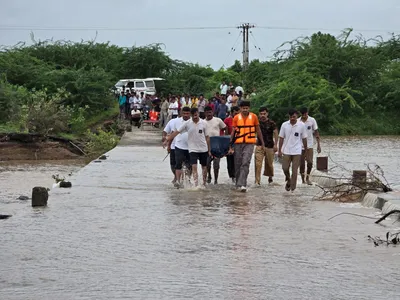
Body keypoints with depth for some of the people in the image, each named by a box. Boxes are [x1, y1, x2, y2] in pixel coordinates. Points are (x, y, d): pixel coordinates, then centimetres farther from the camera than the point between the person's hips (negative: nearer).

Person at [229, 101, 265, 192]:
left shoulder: (253, 117, 2)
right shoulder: (236, 118, 4)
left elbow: (258, 130, 10)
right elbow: (233, 131, 7)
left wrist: (262, 143, 11)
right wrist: (230, 144, 2)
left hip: (250, 143, -2)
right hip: (238, 143, 2)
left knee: (245, 163, -14)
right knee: (238, 164, 7)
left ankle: (242, 184, -18)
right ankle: (238, 183, 21)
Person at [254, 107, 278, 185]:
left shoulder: (271, 123, -5)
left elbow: (275, 133, -6)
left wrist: (275, 144, -14)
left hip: (269, 146, -1)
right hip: (259, 145, 1)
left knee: (269, 164, 9)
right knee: (258, 163, -12)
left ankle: (270, 177, 34)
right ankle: (257, 181, -14)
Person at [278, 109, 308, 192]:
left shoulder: (302, 125, -3)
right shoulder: (284, 125, 0)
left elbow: (304, 138, 5)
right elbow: (281, 138, 5)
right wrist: (279, 150, 4)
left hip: (297, 151, -1)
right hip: (286, 151, 1)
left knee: (294, 170, -3)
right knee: (285, 168, -2)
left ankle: (292, 188, 4)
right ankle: (288, 181, 27)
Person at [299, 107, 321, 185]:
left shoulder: (312, 120, -3)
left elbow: (316, 132, 2)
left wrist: (318, 144, -2)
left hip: (309, 145, 0)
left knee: (310, 162, -8)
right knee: (301, 163, 3)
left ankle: (307, 178, 10)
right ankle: (303, 178, 16)